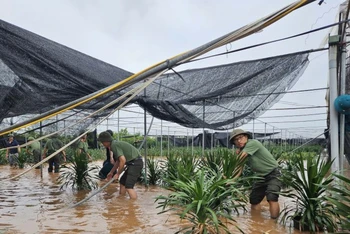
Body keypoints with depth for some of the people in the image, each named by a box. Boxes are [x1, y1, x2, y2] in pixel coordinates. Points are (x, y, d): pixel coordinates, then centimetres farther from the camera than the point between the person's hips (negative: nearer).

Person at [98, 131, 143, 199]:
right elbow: (118, 161, 29)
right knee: (122, 181, 20)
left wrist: (118, 174, -11)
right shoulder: (115, 144, 17)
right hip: (133, 163, 10)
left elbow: (123, 160, -24)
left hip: (135, 163, -10)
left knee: (128, 187, -13)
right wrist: (111, 172, 36)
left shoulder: (114, 145, -14)